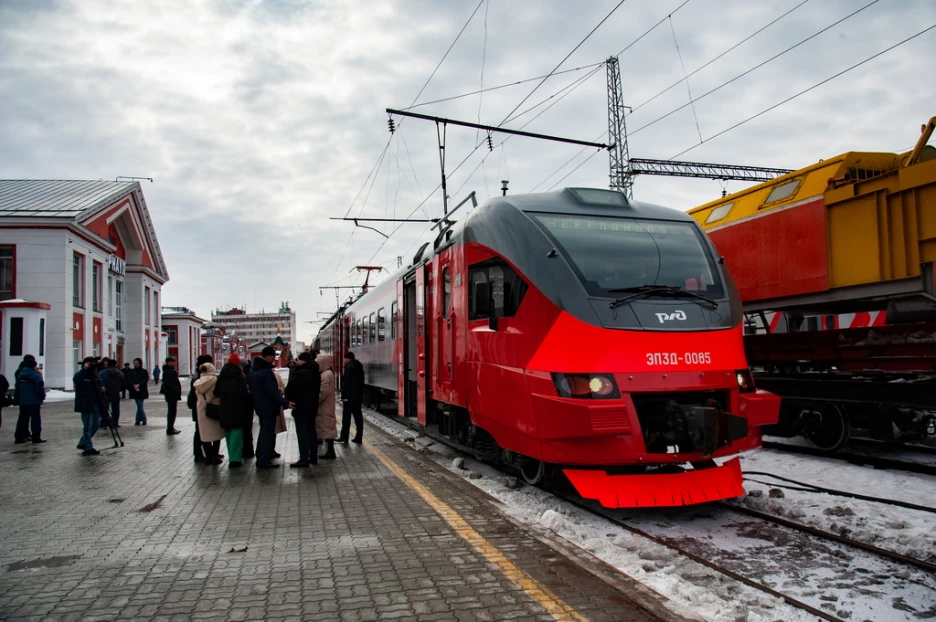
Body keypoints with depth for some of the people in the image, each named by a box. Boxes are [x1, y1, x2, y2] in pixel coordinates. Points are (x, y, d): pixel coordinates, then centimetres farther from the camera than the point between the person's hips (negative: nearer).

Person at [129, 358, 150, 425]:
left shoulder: (144, 371, 4)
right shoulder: (132, 371, 7)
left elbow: (146, 380, -3)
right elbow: (129, 380, -1)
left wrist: (138, 385, -15)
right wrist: (134, 385, -16)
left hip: (142, 391, 0)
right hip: (135, 391, 0)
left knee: (139, 406, 2)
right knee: (139, 405, -7)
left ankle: (138, 420, 10)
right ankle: (143, 419, -2)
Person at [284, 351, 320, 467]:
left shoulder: (301, 373, -19)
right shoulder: (316, 373, 8)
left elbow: (290, 388, -15)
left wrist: (289, 400, 1)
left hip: (301, 407, -8)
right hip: (313, 406, 8)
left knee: (302, 433, -4)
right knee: (311, 431, 14)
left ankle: (304, 459, -5)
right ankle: (313, 456, 18)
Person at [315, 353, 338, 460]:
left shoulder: (325, 375, -18)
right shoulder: (329, 373, 12)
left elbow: (323, 393, -22)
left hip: (325, 407, -10)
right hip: (327, 407, 10)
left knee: (327, 428, -4)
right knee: (328, 428, 12)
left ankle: (330, 452, 1)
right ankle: (330, 451, 17)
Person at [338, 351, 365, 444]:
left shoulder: (349, 367, -14)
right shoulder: (359, 366, 13)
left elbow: (346, 383, -18)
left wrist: (344, 396, -17)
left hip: (350, 396, -8)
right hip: (358, 396, 8)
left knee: (346, 418, -2)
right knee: (358, 417, 7)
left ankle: (344, 438, 1)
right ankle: (359, 437, 7)